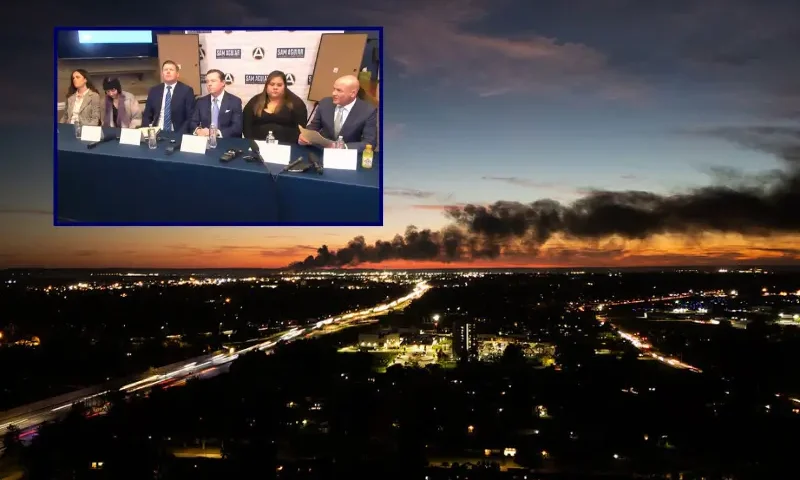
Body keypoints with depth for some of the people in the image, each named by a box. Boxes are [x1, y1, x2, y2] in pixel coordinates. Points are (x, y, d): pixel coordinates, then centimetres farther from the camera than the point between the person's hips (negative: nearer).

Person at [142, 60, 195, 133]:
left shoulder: (186, 90, 0)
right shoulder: (154, 91, 12)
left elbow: (191, 117, -3)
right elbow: (146, 116, 15)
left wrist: (180, 134, -16)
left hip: (178, 135, -3)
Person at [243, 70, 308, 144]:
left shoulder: (295, 103, 6)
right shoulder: (255, 102, 13)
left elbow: (301, 128, -1)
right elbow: (246, 126, 10)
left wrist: (289, 145, -15)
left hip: (285, 146, -2)